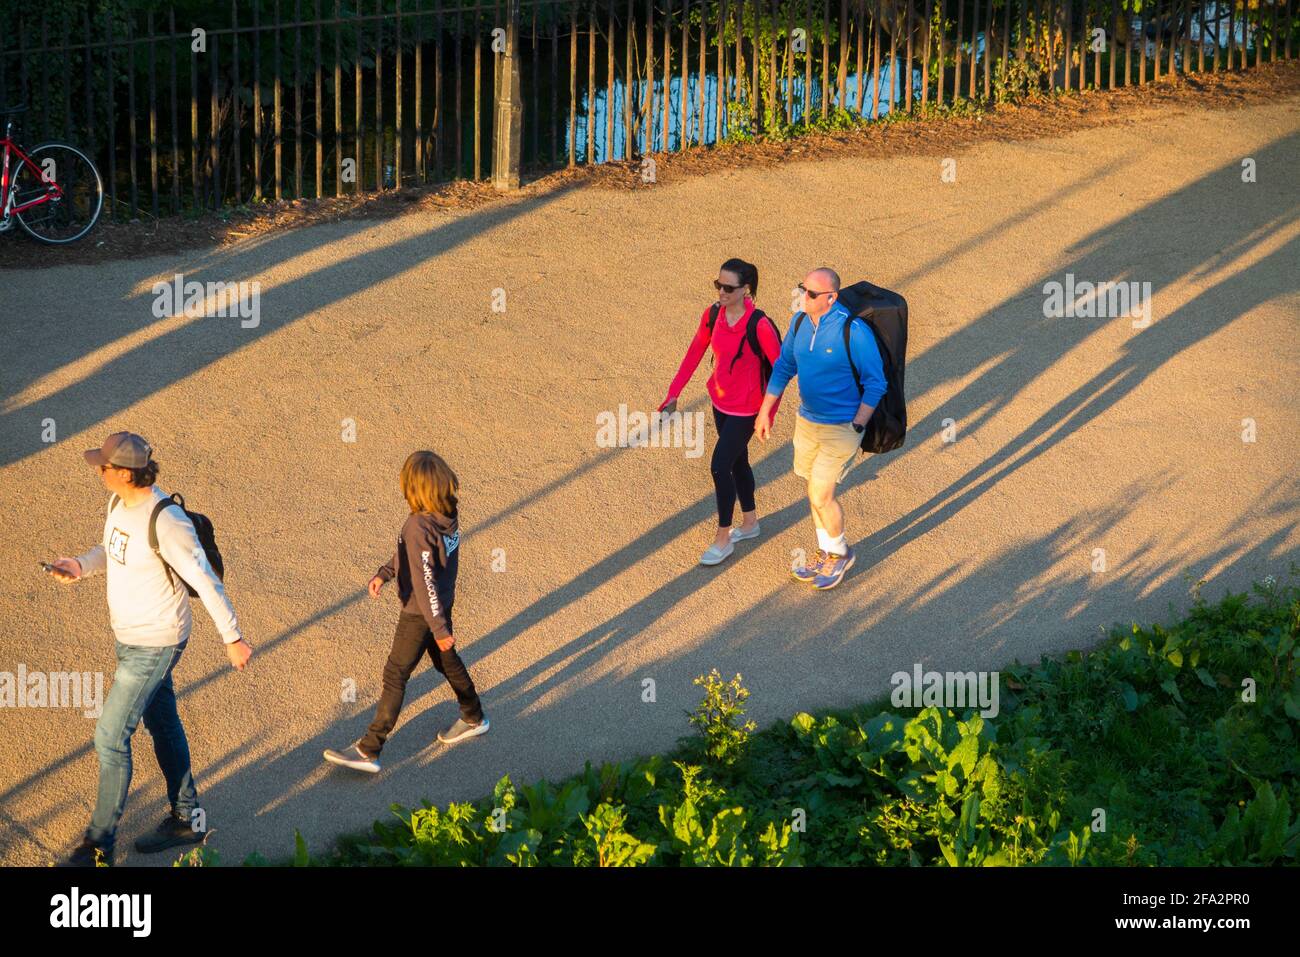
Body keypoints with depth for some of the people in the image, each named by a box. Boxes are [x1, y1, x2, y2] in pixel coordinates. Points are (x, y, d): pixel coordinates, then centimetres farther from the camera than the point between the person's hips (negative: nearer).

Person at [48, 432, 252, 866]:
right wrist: (79, 566, -5)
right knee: (162, 724, 21)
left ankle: (99, 843, 9)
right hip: (129, 634, 9)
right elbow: (111, 549, 16)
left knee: (111, 736, -3)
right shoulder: (120, 503, -2)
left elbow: (205, 581, -23)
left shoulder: (167, 523, -30)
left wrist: (232, 638, -17)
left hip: (155, 644, -9)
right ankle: (187, 819, 37)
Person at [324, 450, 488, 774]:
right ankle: (474, 718, 47)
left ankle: (368, 750, 6)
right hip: (441, 606, 8)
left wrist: (438, 628, -21)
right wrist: (383, 574, 6)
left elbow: (424, 581, -27)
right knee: (447, 662, 28)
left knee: (395, 675, -1)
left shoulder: (418, 527, -32)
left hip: (422, 611, -8)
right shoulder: (447, 516, -7)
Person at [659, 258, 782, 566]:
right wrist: (674, 393, 2)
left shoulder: (758, 325, -27)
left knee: (720, 467, -3)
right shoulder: (712, 314, -8)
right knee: (737, 462, 21)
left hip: (745, 408, -6)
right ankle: (750, 523, 41)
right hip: (721, 402, 6)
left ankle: (723, 538, 12)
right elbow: (694, 353, 3)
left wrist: (768, 413, -17)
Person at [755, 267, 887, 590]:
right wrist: (765, 411, 11)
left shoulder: (854, 332, -23)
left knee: (821, 495, -4)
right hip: (807, 420, 6)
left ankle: (839, 553, 20)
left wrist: (857, 428, -18)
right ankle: (826, 553, 35)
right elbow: (783, 366, 11)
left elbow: (875, 383, -15)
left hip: (841, 427, -6)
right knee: (816, 491, 16)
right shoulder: (800, 322, -4)